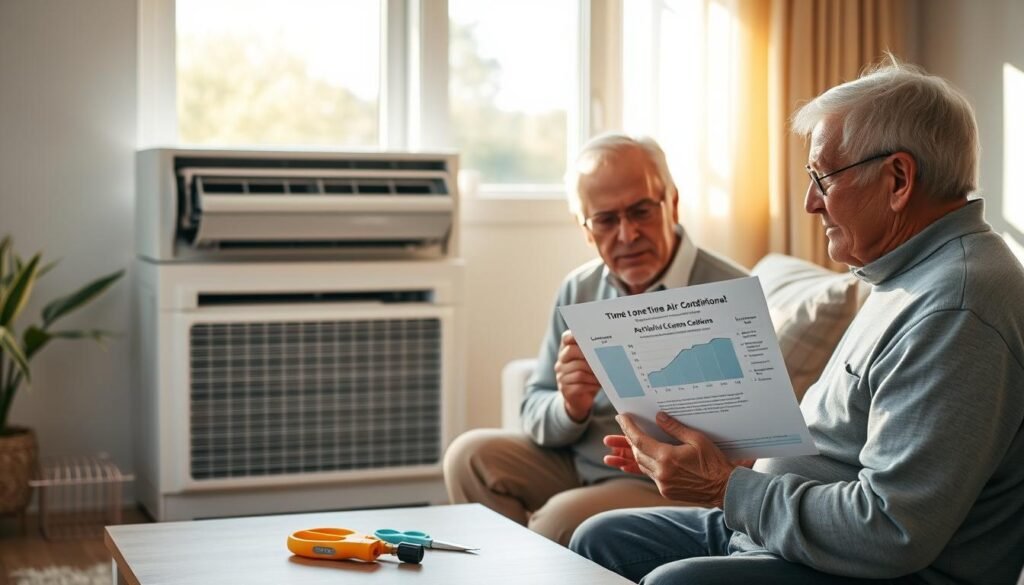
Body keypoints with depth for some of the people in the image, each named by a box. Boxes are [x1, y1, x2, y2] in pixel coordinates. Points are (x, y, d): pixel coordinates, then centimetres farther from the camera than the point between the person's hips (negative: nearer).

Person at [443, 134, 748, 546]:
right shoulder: (578, 290, 7)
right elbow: (535, 411, 9)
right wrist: (570, 409, -15)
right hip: (578, 466, 6)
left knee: (567, 516, -30)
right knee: (472, 455, -8)